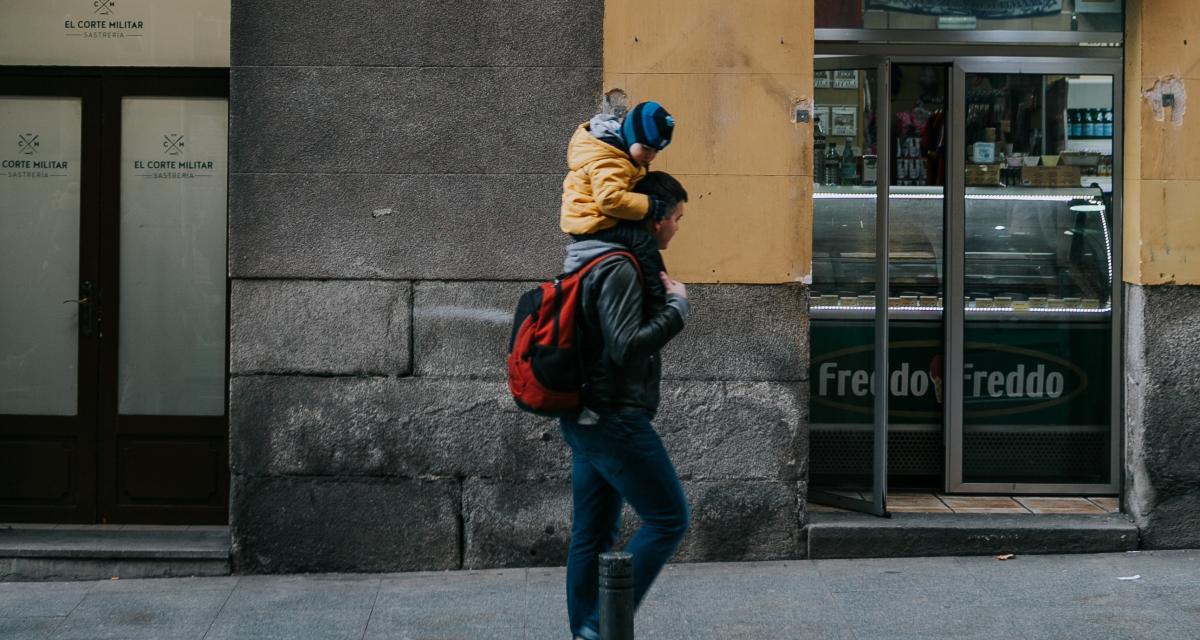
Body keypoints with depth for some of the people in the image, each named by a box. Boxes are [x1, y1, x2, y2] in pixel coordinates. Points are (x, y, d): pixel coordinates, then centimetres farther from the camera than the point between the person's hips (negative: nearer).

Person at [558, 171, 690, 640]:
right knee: (669, 518, -4)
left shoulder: (589, 260, 14)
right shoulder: (619, 269, -17)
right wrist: (676, 304, -13)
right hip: (614, 418, -10)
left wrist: (658, 292, 10)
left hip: (586, 418, 10)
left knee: (593, 533, 12)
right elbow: (627, 346, -24)